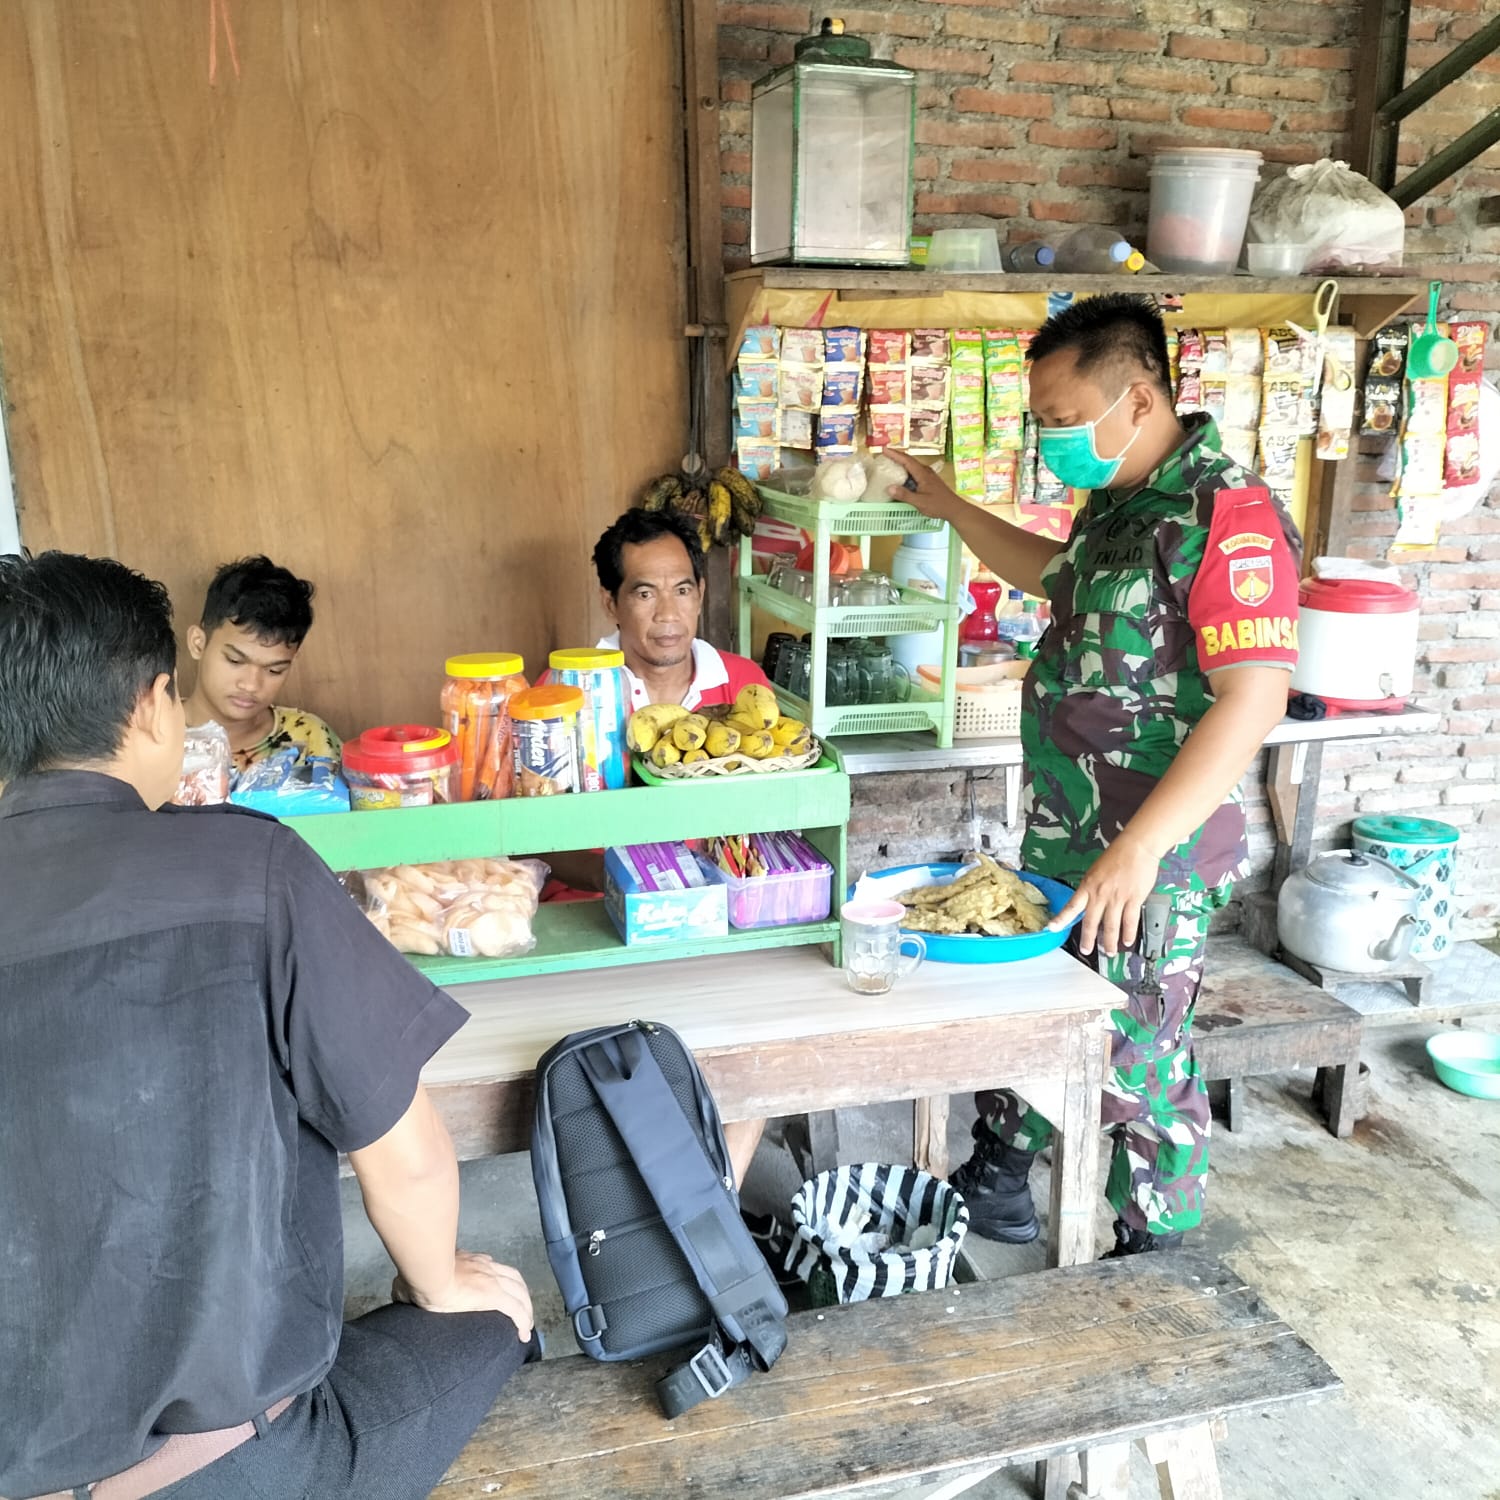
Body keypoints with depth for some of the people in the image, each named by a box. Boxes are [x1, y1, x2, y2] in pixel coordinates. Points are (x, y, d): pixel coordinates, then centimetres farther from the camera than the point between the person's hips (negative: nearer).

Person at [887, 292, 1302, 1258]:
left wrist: (1138, 847, -29)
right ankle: (1000, 1168, 43)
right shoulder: (1119, 502, 9)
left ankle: (1153, 1256, 29)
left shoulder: (1227, 515, -21)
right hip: (1062, 837, 9)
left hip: (1153, 857, -9)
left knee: (1137, 1061, 6)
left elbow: (1254, 700, -26)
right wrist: (951, 509, 27)